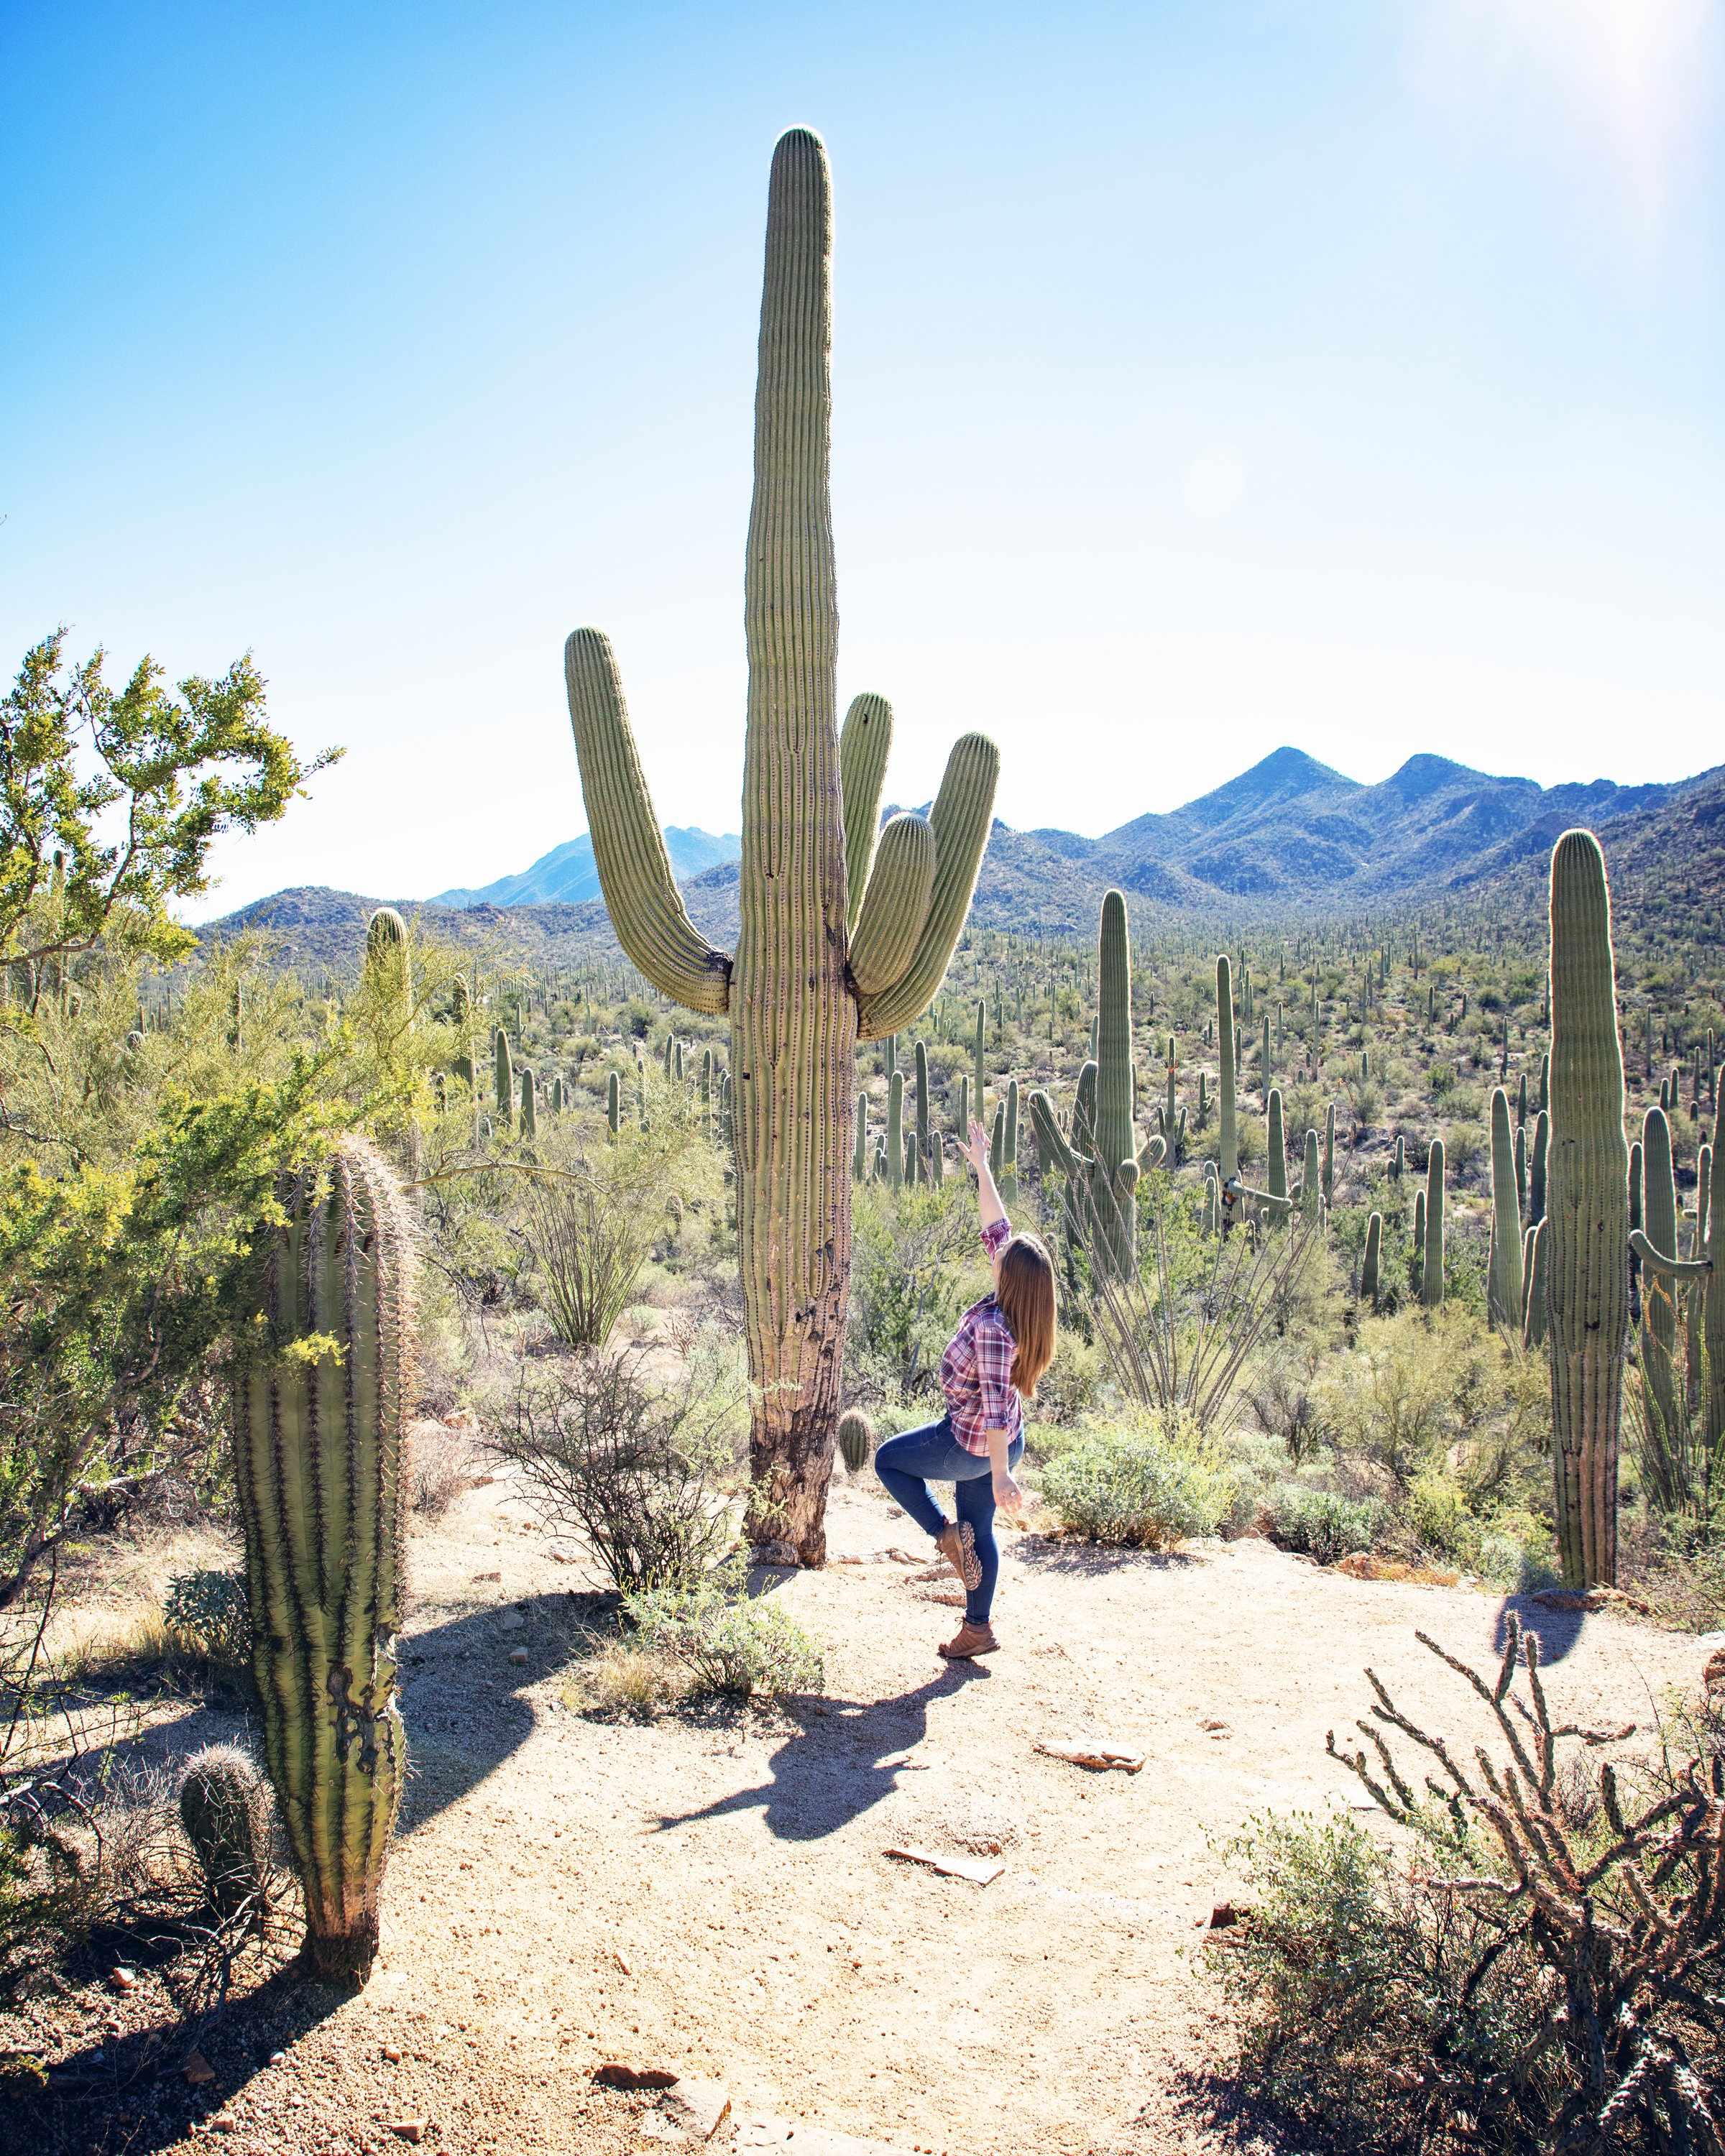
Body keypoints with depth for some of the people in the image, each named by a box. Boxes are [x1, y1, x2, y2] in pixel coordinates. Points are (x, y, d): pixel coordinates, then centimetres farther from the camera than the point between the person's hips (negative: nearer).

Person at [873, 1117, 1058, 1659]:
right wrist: (981, 1167, 5)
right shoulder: (1021, 1307, -8)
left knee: (889, 1460, 14)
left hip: (972, 1444, -8)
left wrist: (1000, 1473, -32)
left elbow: (996, 1405, -33)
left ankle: (947, 1534, 8)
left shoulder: (992, 1326, -32)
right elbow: (996, 1227, 1)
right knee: (981, 1530, 19)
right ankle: (978, 1628, 27)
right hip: (997, 1443, 8)